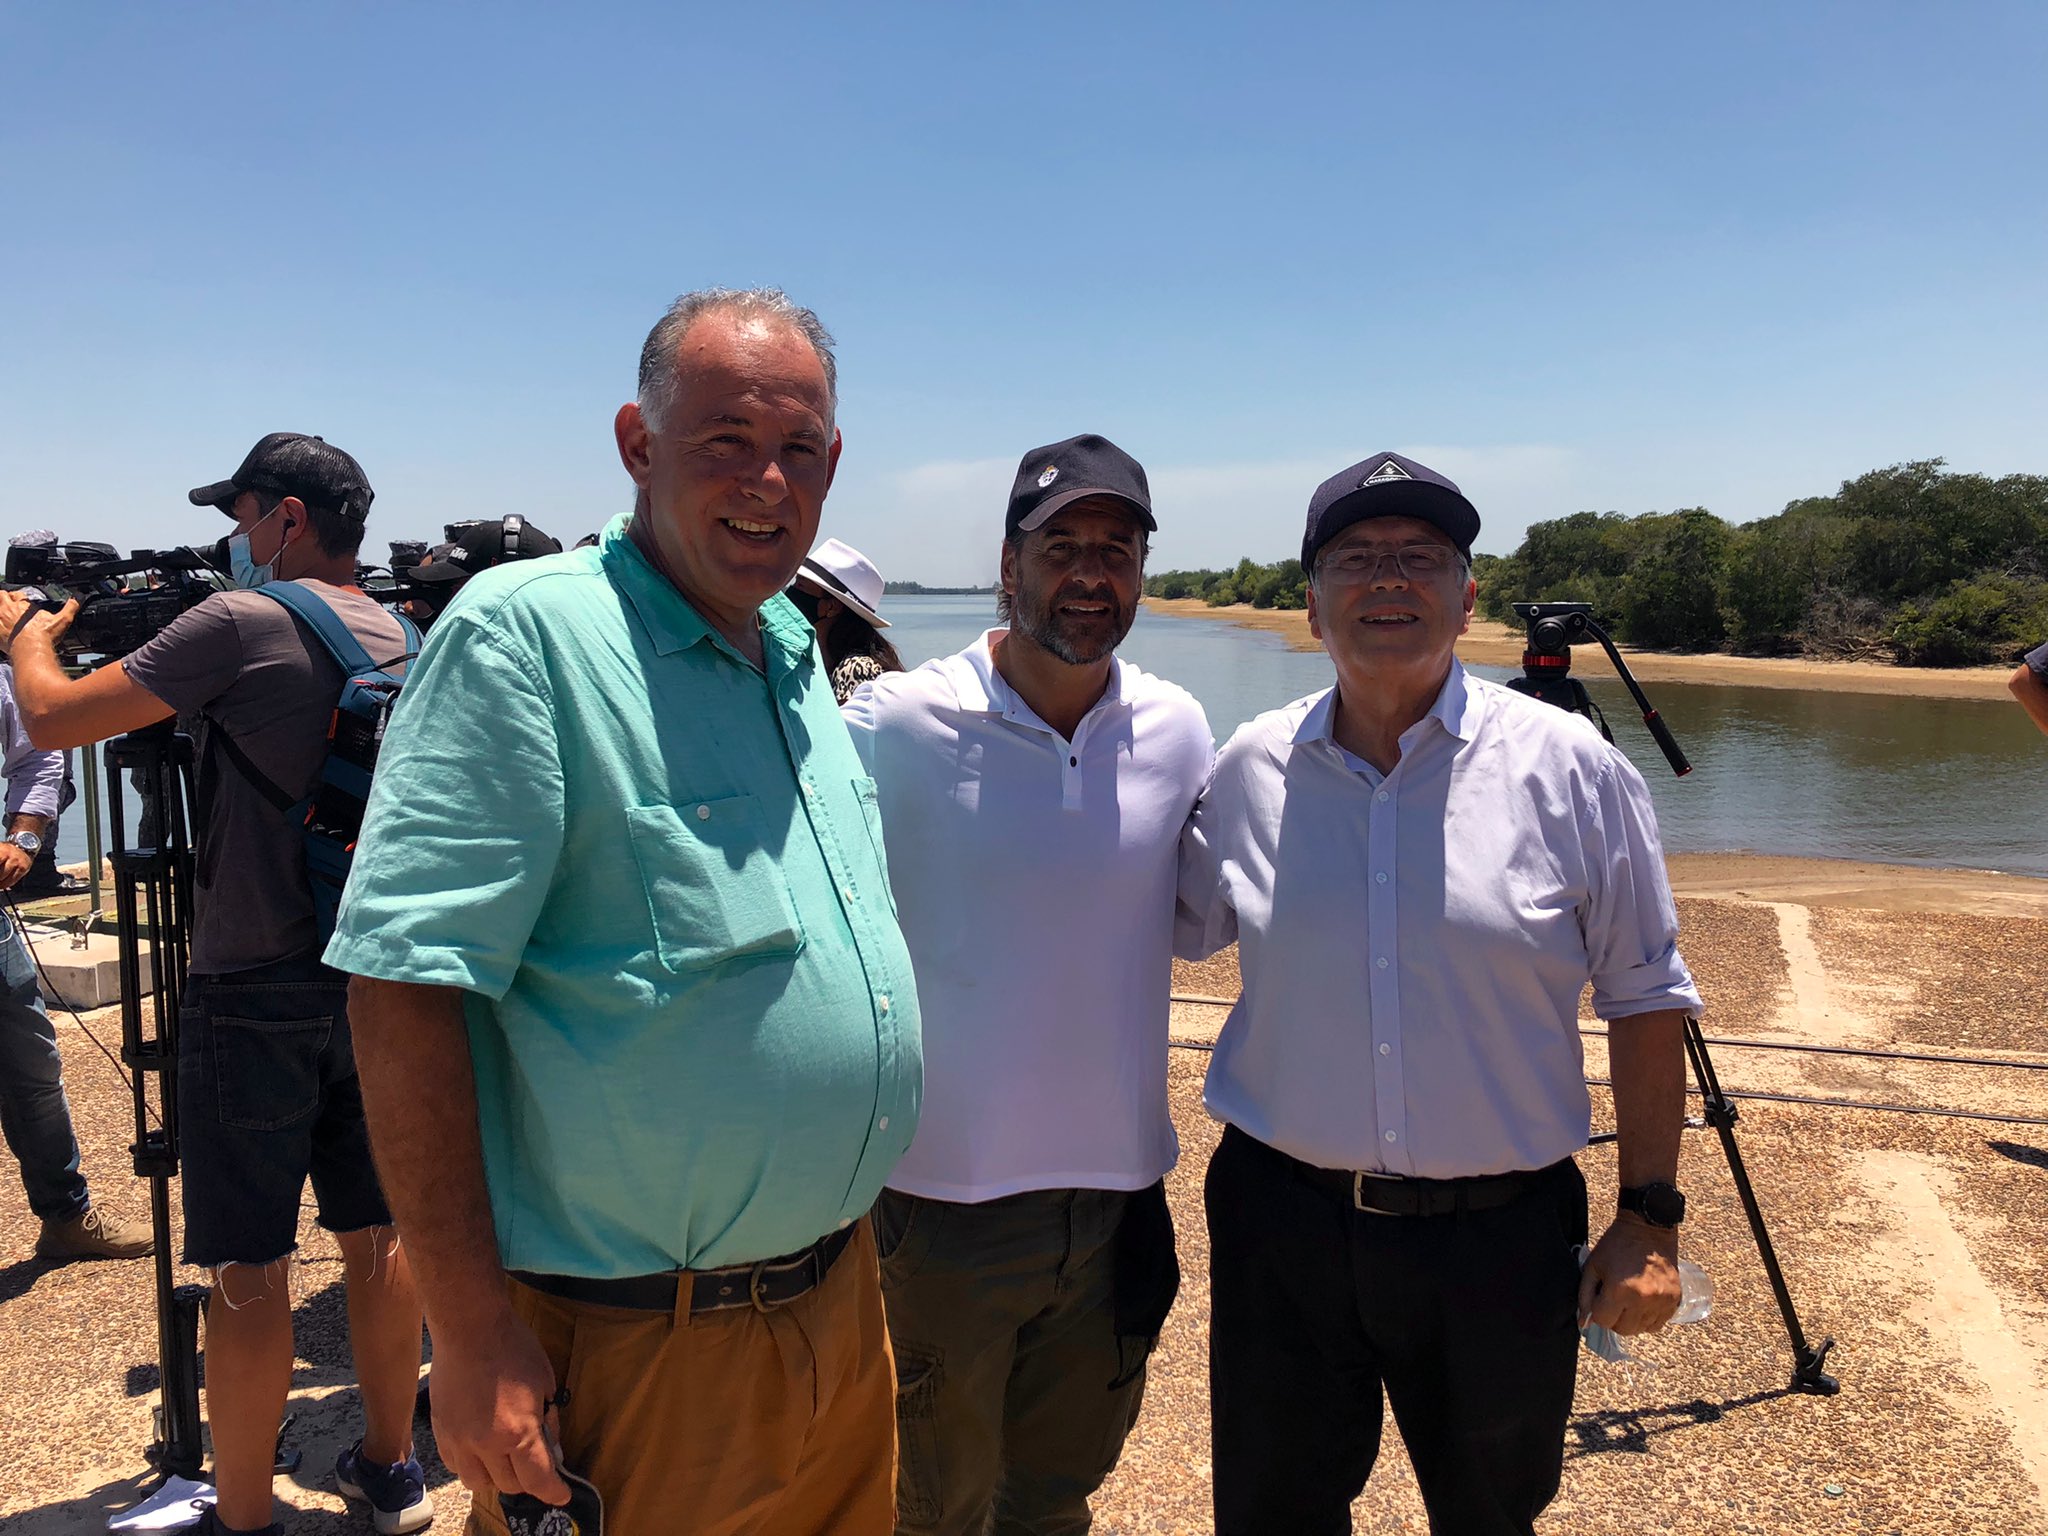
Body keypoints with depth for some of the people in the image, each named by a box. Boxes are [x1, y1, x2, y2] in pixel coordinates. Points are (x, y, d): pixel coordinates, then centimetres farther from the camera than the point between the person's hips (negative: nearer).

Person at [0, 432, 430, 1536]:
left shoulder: (242, 625, -14)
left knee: (247, 1267, 4)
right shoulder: (403, 641, 6)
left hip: (254, 995, -6)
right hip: (373, 981, 6)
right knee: (376, 1234, 15)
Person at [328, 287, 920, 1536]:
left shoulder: (800, 651, 7)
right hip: (634, 1347, -7)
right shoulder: (526, 632, -17)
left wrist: (848, 1235, 17)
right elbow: (410, 981, -21)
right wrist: (472, 1337, -20)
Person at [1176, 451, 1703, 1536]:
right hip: (1282, 1222, 2)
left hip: (1501, 1236, -1)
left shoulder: (1571, 771, -6)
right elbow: (1169, 932, 14)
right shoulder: (1250, 769, -1)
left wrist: (1650, 1218, -2)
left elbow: (1645, 1000, -1)